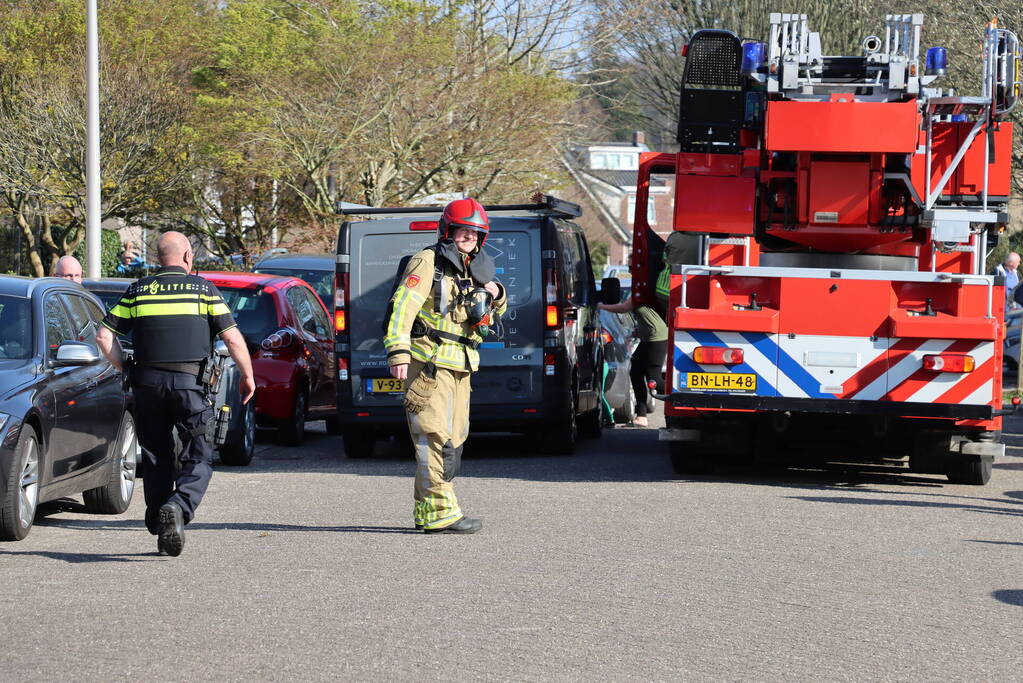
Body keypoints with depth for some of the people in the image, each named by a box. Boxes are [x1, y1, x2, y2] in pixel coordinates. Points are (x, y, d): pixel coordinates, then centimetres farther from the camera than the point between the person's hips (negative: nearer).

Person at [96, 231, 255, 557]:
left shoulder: (138, 290, 9)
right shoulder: (201, 288, 3)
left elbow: (104, 336, 5)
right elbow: (233, 338, -3)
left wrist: (125, 371, 13)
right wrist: (247, 375, 9)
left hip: (148, 381, 3)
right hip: (189, 380, -3)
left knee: (156, 459, 12)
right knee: (198, 458, 3)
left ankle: (161, 531, 13)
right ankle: (178, 507, -23)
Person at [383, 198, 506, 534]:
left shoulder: (475, 269, 17)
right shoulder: (428, 263, -8)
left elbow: (496, 311, 30)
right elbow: (402, 307, -17)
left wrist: (496, 295, 6)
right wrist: (398, 352, -27)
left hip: (459, 366, 9)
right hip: (429, 360, -9)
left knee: (453, 438, 12)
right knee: (434, 436, -12)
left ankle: (426, 510, 21)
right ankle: (439, 512, -16)